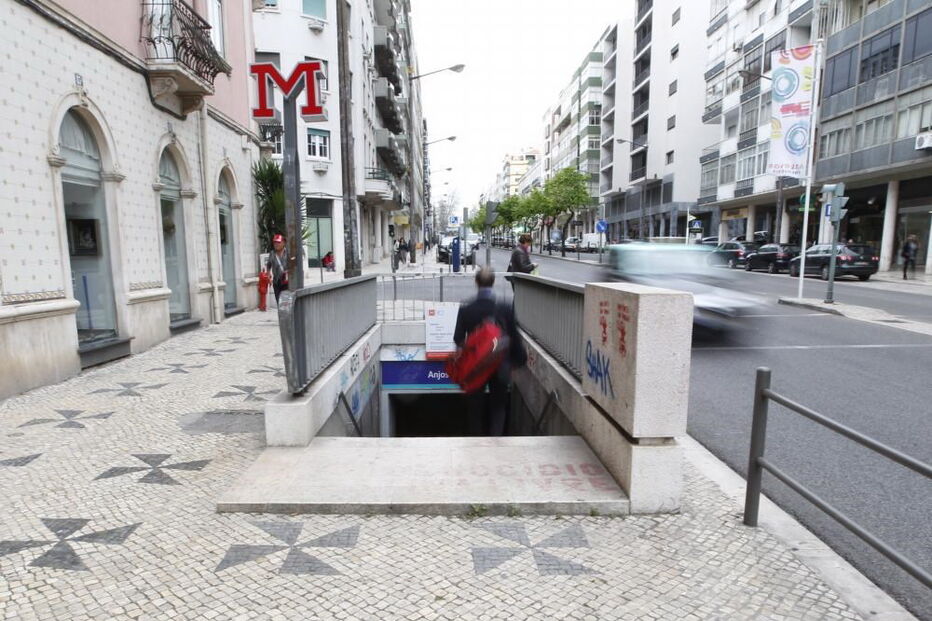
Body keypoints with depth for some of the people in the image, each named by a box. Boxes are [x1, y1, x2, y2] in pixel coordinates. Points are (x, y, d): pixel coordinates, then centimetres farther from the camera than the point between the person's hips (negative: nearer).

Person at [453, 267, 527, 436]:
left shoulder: (465, 309, -12)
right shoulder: (505, 309, -12)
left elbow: (458, 339, -3)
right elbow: (514, 338, -5)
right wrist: (521, 358, 12)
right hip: (500, 367, 0)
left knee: (475, 408, 18)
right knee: (498, 407, 16)